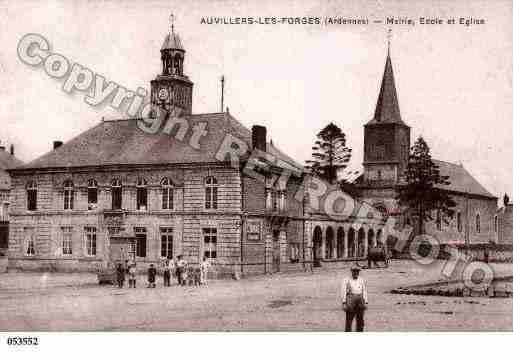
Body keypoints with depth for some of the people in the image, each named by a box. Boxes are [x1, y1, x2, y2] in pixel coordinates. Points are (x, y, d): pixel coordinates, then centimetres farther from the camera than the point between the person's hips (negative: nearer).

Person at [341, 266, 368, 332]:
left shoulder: (362, 280, 10)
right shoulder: (346, 280, 4)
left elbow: (364, 292, 8)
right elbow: (343, 292, 0)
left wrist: (366, 303, 1)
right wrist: (344, 303, -7)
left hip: (360, 301, 2)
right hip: (350, 300, -2)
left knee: (360, 320, 3)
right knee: (349, 320, -3)